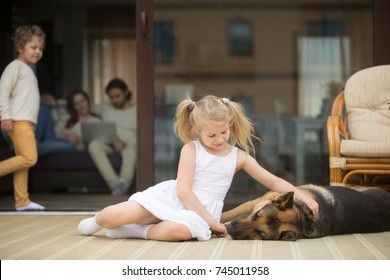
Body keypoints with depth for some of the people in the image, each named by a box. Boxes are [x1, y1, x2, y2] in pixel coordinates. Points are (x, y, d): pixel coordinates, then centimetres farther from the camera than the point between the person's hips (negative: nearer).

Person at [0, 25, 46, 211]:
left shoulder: (28, 70, 24)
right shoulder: (16, 66, -3)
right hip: (18, 121, -9)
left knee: (24, 161, 5)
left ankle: (22, 201, 4)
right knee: (29, 158, -19)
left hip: (27, 122, 9)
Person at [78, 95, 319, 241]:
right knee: (119, 214, -24)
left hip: (201, 210, 1)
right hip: (171, 199, -1)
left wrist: (302, 195, -8)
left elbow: (274, 182, 9)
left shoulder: (239, 157, 9)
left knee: (181, 230, -40)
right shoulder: (191, 149, 0)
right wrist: (212, 222, -14)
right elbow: (183, 190, -9)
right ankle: (98, 221, 15)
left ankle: (136, 231, -14)